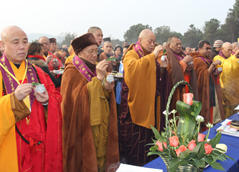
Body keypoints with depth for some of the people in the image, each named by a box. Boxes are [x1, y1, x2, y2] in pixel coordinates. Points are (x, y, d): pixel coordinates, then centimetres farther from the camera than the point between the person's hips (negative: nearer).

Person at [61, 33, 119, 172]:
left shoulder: (95, 68, 12)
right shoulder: (72, 72, -10)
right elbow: (79, 97, -24)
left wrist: (107, 89, -7)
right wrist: (98, 78, -27)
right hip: (83, 128, -6)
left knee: (101, 155, 12)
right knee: (87, 159, 3)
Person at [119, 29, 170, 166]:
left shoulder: (150, 56, 15)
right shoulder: (131, 54, -7)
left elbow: (156, 78, 19)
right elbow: (132, 67, -31)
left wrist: (162, 68, -1)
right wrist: (152, 56, -27)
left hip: (150, 103, 7)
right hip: (136, 102, -7)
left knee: (148, 134, 11)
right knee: (134, 137, -3)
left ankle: (147, 162, 25)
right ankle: (128, 161, 13)